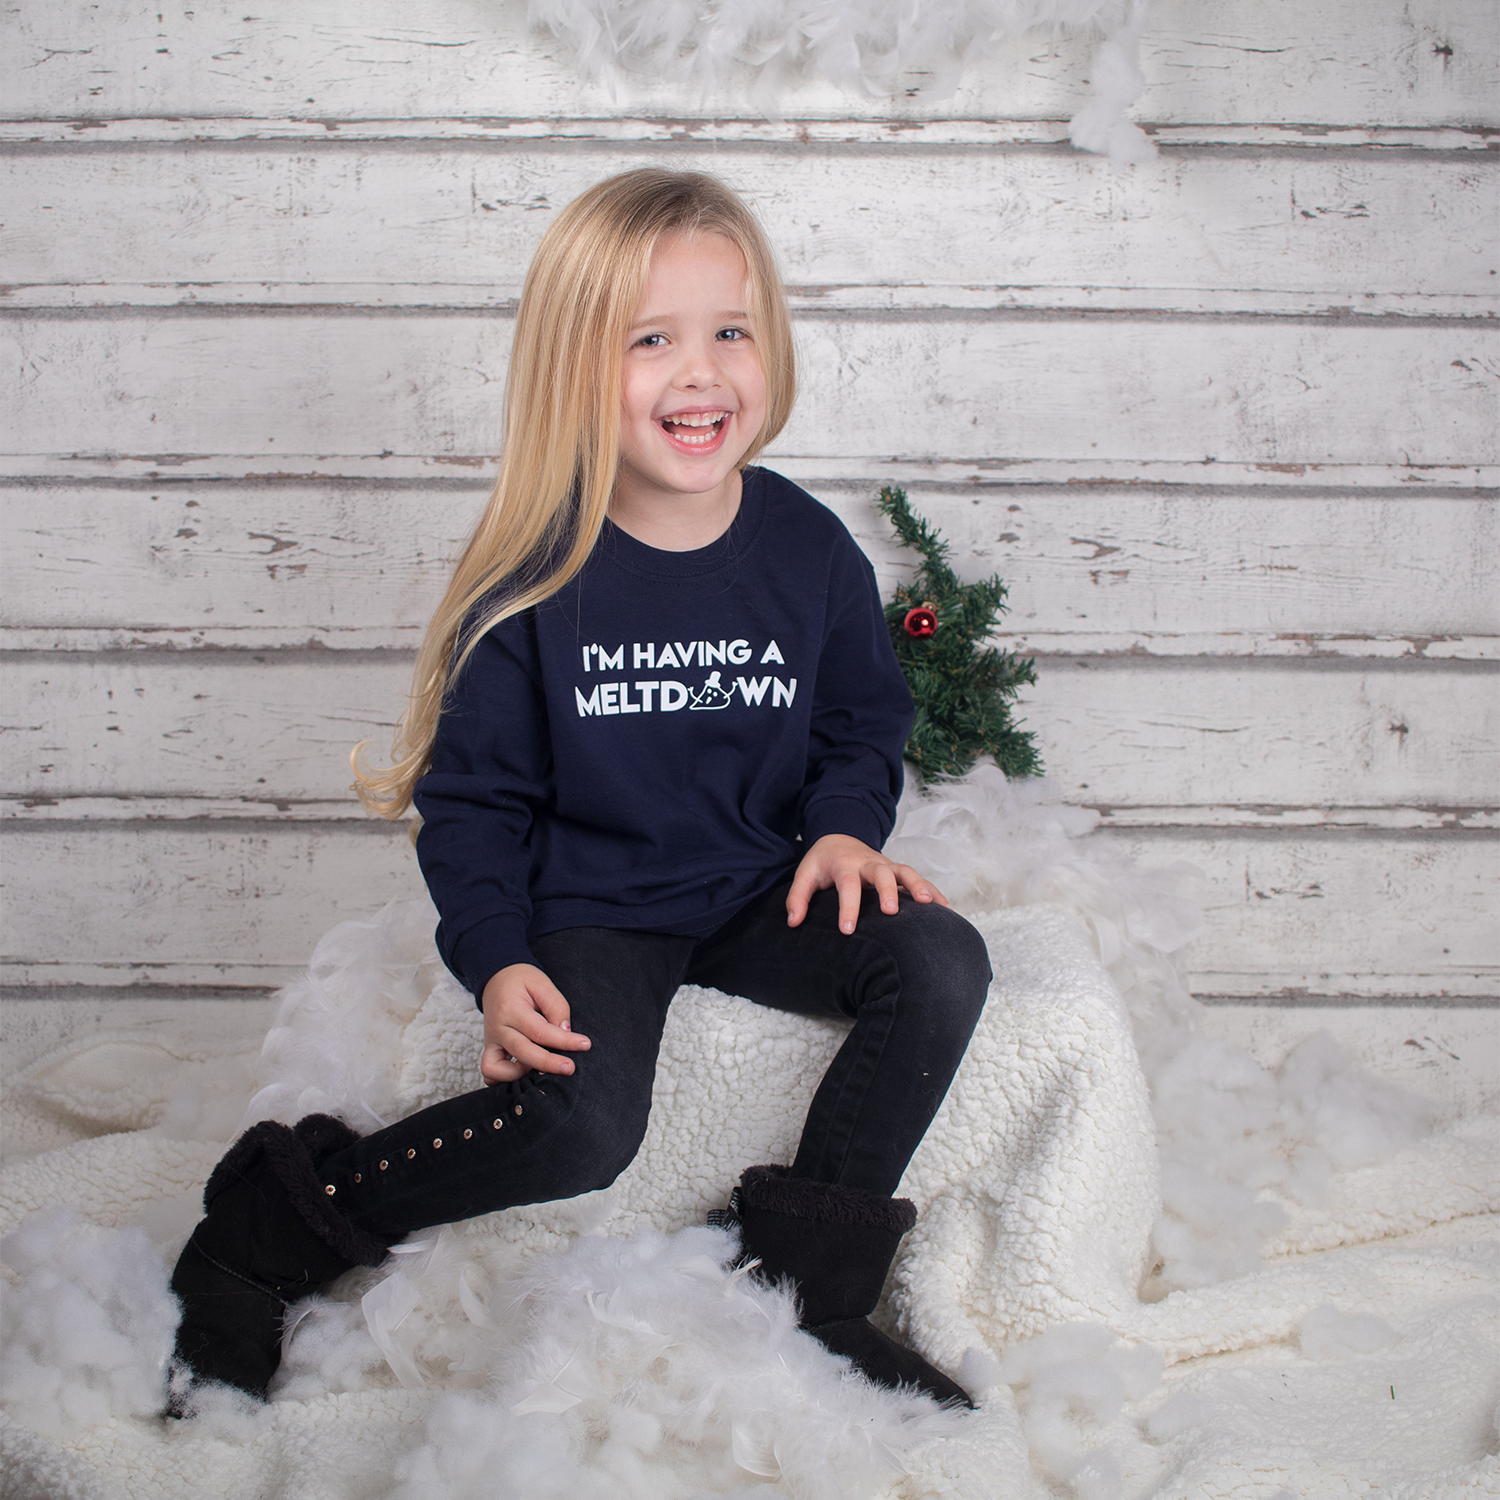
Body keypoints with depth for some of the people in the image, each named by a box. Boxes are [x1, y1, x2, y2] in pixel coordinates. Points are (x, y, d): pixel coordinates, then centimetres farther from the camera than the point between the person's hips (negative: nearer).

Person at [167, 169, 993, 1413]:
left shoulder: (810, 550, -2)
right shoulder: (535, 573, -10)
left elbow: (864, 726, 14)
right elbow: (472, 792, -3)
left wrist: (845, 826, -7)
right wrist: (497, 961, -15)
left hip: (762, 891, 4)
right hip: (588, 908, -4)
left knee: (944, 964, -21)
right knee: (582, 1123, -29)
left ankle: (810, 1265, -9)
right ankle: (280, 1223, -7)